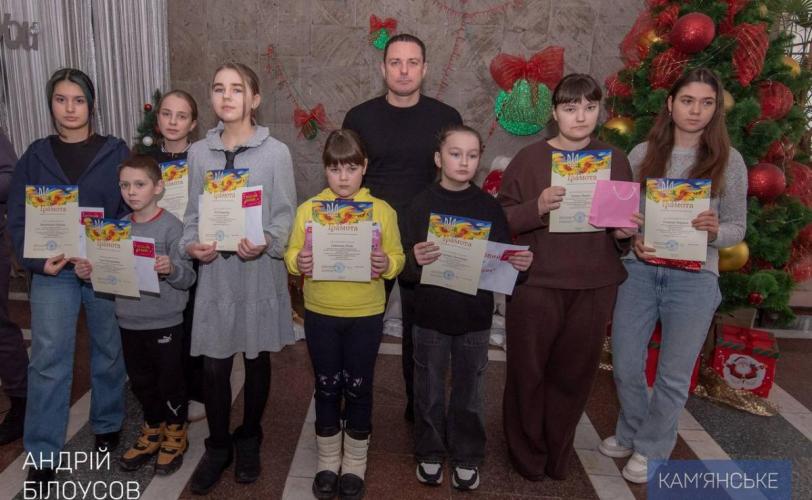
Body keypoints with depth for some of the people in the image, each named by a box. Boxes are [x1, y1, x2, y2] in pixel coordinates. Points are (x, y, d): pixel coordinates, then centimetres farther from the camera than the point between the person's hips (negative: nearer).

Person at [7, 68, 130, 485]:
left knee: (108, 350, 11)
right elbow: (17, 216, 5)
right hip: (53, 271, 1)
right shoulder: (36, 155, 7)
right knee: (48, 359, -1)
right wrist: (36, 260, -10)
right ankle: (42, 455, 9)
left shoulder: (116, 152, 1)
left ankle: (107, 426, 31)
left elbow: (131, 211, -3)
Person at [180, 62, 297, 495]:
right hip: (215, 272, 2)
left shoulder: (275, 152, -4)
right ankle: (217, 445, 27)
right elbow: (192, 213, 10)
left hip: (260, 272, -2)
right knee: (213, 366, 4)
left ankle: (248, 439, 34)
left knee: (257, 359, 12)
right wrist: (191, 244, -10)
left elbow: (285, 216, -4)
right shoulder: (199, 152, 5)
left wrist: (265, 244, -22)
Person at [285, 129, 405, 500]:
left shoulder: (382, 211, -4)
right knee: (326, 387, 13)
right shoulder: (307, 210, -1)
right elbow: (291, 255, 1)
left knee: (358, 388, 10)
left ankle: (355, 465, 28)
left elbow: (398, 258, -1)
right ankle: (327, 462, 31)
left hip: (365, 315, -1)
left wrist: (386, 264, -23)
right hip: (319, 314, 1)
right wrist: (298, 263, -20)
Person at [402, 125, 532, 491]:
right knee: (429, 389, 13)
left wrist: (520, 263, -17)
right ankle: (429, 453, 33)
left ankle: (467, 457, 31)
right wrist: (414, 259, -29)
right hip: (430, 314, -1)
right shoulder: (422, 204, -5)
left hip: (475, 316, 1)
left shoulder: (489, 206, 0)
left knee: (469, 391, 13)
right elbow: (405, 269, -7)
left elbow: (504, 258, 4)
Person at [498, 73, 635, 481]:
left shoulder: (615, 160, 7)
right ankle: (527, 455, 28)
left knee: (574, 374, 11)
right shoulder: (530, 158, -2)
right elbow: (501, 218, -3)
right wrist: (537, 208, -21)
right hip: (535, 283, -2)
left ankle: (557, 455, 32)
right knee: (528, 371, 7)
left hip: (594, 286, 3)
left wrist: (625, 233, -6)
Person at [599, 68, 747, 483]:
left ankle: (652, 449, 31)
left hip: (694, 278, -1)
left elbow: (738, 228, 3)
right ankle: (632, 433, 38)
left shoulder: (729, 161, -1)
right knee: (625, 364, 11)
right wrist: (632, 239, -14)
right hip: (639, 271, 2)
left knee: (674, 374, 9)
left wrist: (715, 231, -19)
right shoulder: (642, 154, 2)